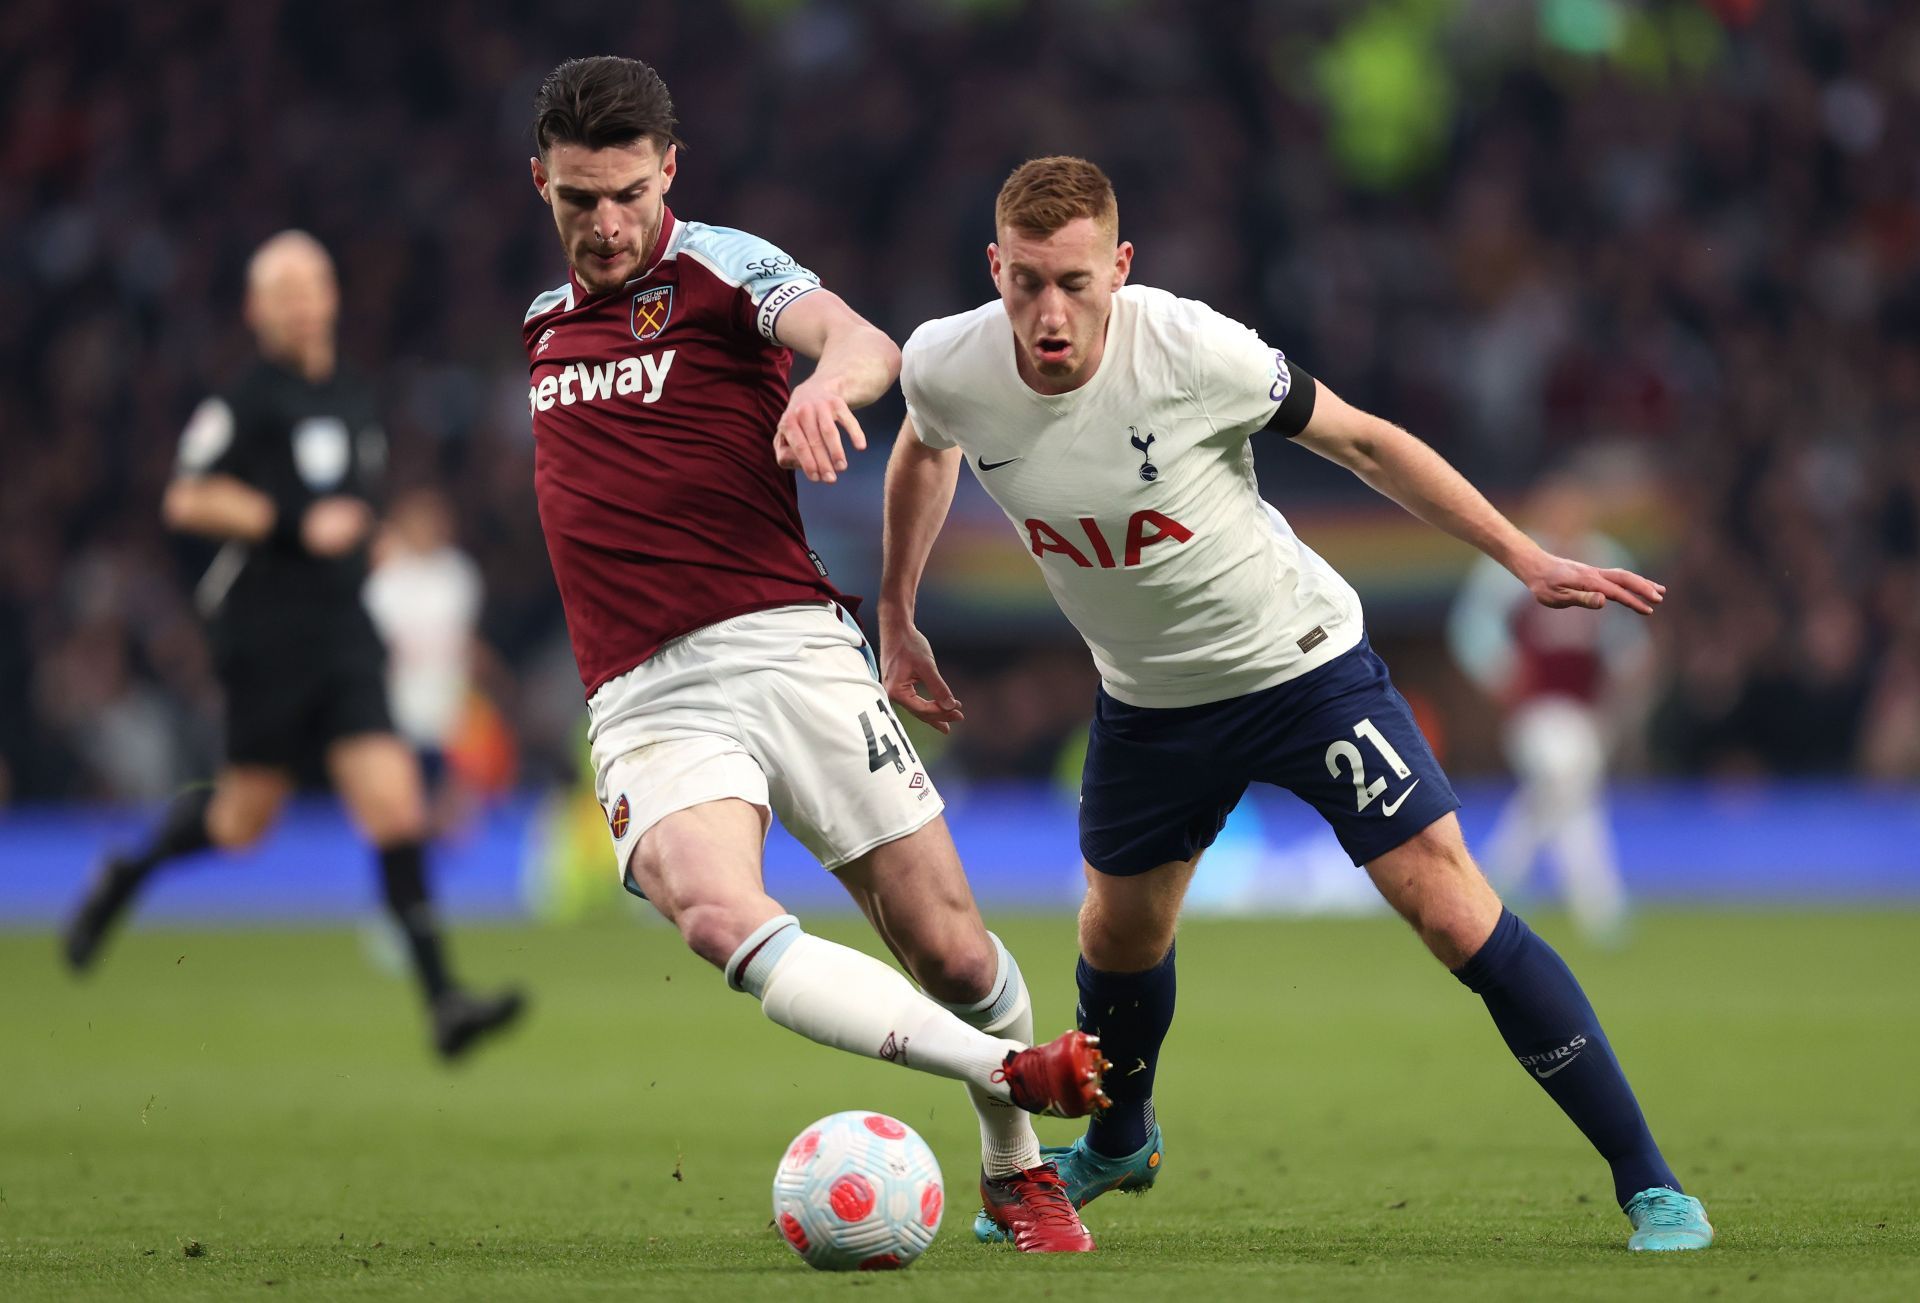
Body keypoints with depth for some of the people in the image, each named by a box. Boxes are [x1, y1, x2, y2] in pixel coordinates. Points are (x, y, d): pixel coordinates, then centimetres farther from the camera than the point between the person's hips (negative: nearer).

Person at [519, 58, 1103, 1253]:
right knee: (714, 911, -29)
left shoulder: (718, 265, 2)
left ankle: (1017, 1167, 23)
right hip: (647, 705, 3)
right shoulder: (546, 323, 20)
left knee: (950, 952, -3)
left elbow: (866, 344, -19)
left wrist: (829, 379, -44)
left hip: (785, 649, -3)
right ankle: (1012, 1069, -34)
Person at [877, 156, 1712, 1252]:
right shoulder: (948, 369, -18)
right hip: (1148, 699, 4)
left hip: (1302, 660, -4)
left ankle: (1647, 1181, -6)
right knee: (1121, 928, 19)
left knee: (1453, 907, -13)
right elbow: (925, 451, 9)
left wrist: (1526, 559, -14)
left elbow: (1362, 441, -13)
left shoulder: (1194, 350, -29)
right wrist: (896, 621, 14)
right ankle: (1118, 1145, 51)